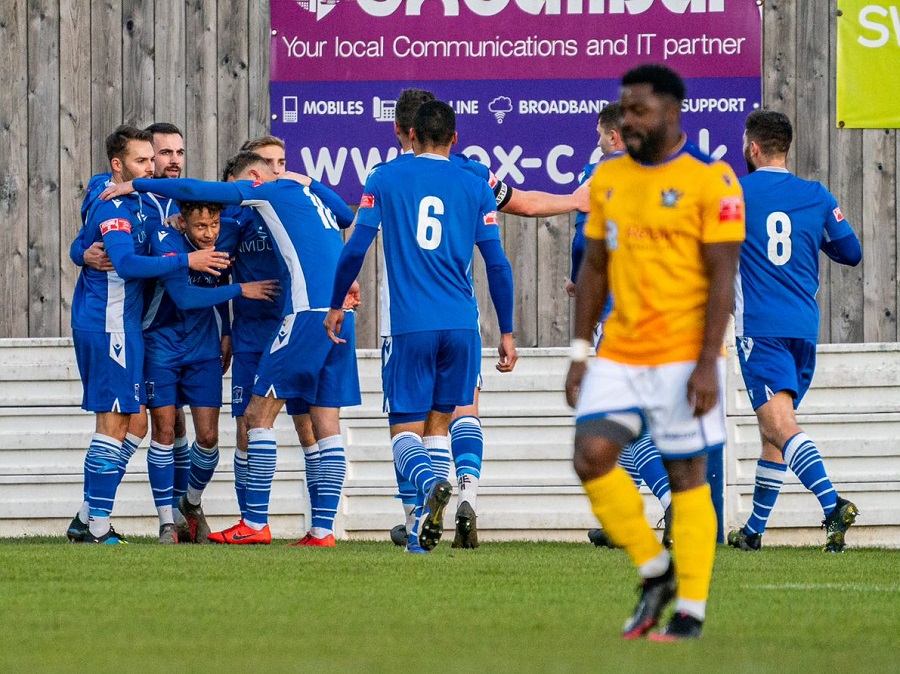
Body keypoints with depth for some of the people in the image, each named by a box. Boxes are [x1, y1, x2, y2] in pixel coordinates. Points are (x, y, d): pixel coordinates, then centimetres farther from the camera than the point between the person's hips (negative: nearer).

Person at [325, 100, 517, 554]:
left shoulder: (385, 179, 4)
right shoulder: (475, 187, 7)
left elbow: (355, 249, 2)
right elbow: (497, 265, 5)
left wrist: (336, 306, 16)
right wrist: (506, 333, 12)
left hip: (407, 327, -2)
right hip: (461, 325, 2)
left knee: (405, 429, 1)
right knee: (438, 423, 14)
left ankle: (430, 484, -32)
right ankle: (422, 529, 6)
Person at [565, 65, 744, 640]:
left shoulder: (711, 179, -8)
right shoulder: (609, 179, 10)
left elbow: (722, 276, -11)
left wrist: (708, 363, -17)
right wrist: (581, 352, 10)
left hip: (683, 358, -5)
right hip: (619, 355, 5)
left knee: (687, 475, -1)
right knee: (592, 455, -11)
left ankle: (691, 610, 8)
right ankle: (655, 572, 7)